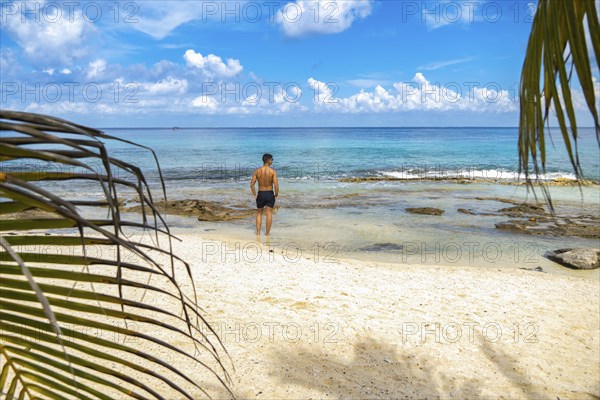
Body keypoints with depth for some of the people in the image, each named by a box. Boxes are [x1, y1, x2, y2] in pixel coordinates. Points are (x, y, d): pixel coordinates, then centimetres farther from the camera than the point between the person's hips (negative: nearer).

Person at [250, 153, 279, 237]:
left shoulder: (257, 171, -4)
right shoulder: (273, 171, -11)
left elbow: (252, 184, -7)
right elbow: (276, 185, -17)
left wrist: (254, 194, 4)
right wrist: (276, 194, -1)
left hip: (260, 194, 2)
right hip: (270, 194, -2)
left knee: (259, 213, 18)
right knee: (269, 213, 7)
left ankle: (258, 232, 16)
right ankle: (267, 232, 12)